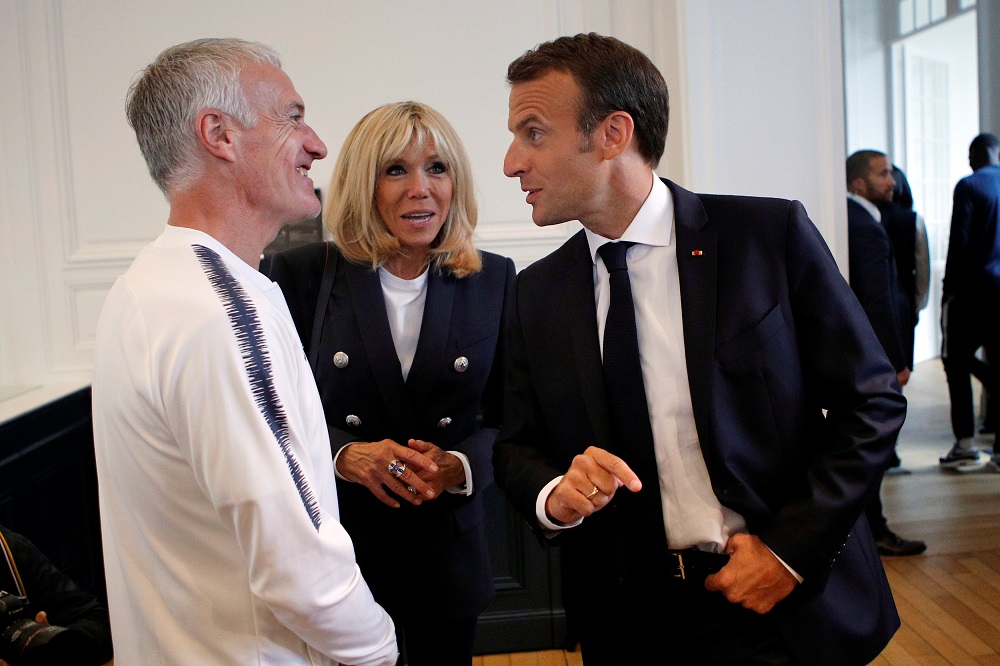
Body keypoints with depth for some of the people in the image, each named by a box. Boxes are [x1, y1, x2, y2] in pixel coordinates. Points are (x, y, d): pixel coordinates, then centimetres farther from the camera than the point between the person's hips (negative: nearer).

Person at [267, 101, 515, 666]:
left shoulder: (494, 280, -1)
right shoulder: (303, 274, -5)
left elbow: (507, 414, 2)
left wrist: (459, 466, -18)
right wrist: (344, 454, -21)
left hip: (450, 550, 2)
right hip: (335, 548, -1)